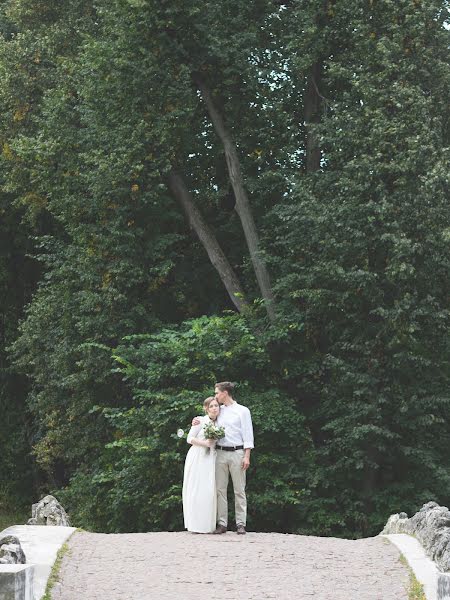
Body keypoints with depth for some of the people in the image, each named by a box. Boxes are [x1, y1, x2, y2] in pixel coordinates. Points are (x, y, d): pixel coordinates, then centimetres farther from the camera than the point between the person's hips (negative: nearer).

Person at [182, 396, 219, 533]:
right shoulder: (201, 421, -4)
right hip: (197, 458, -5)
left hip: (210, 459, 5)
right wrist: (205, 443, -15)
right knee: (196, 490, -6)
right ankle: (197, 525, -3)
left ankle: (207, 525, 2)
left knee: (209, 491, -1)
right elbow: (190, 438, -6)